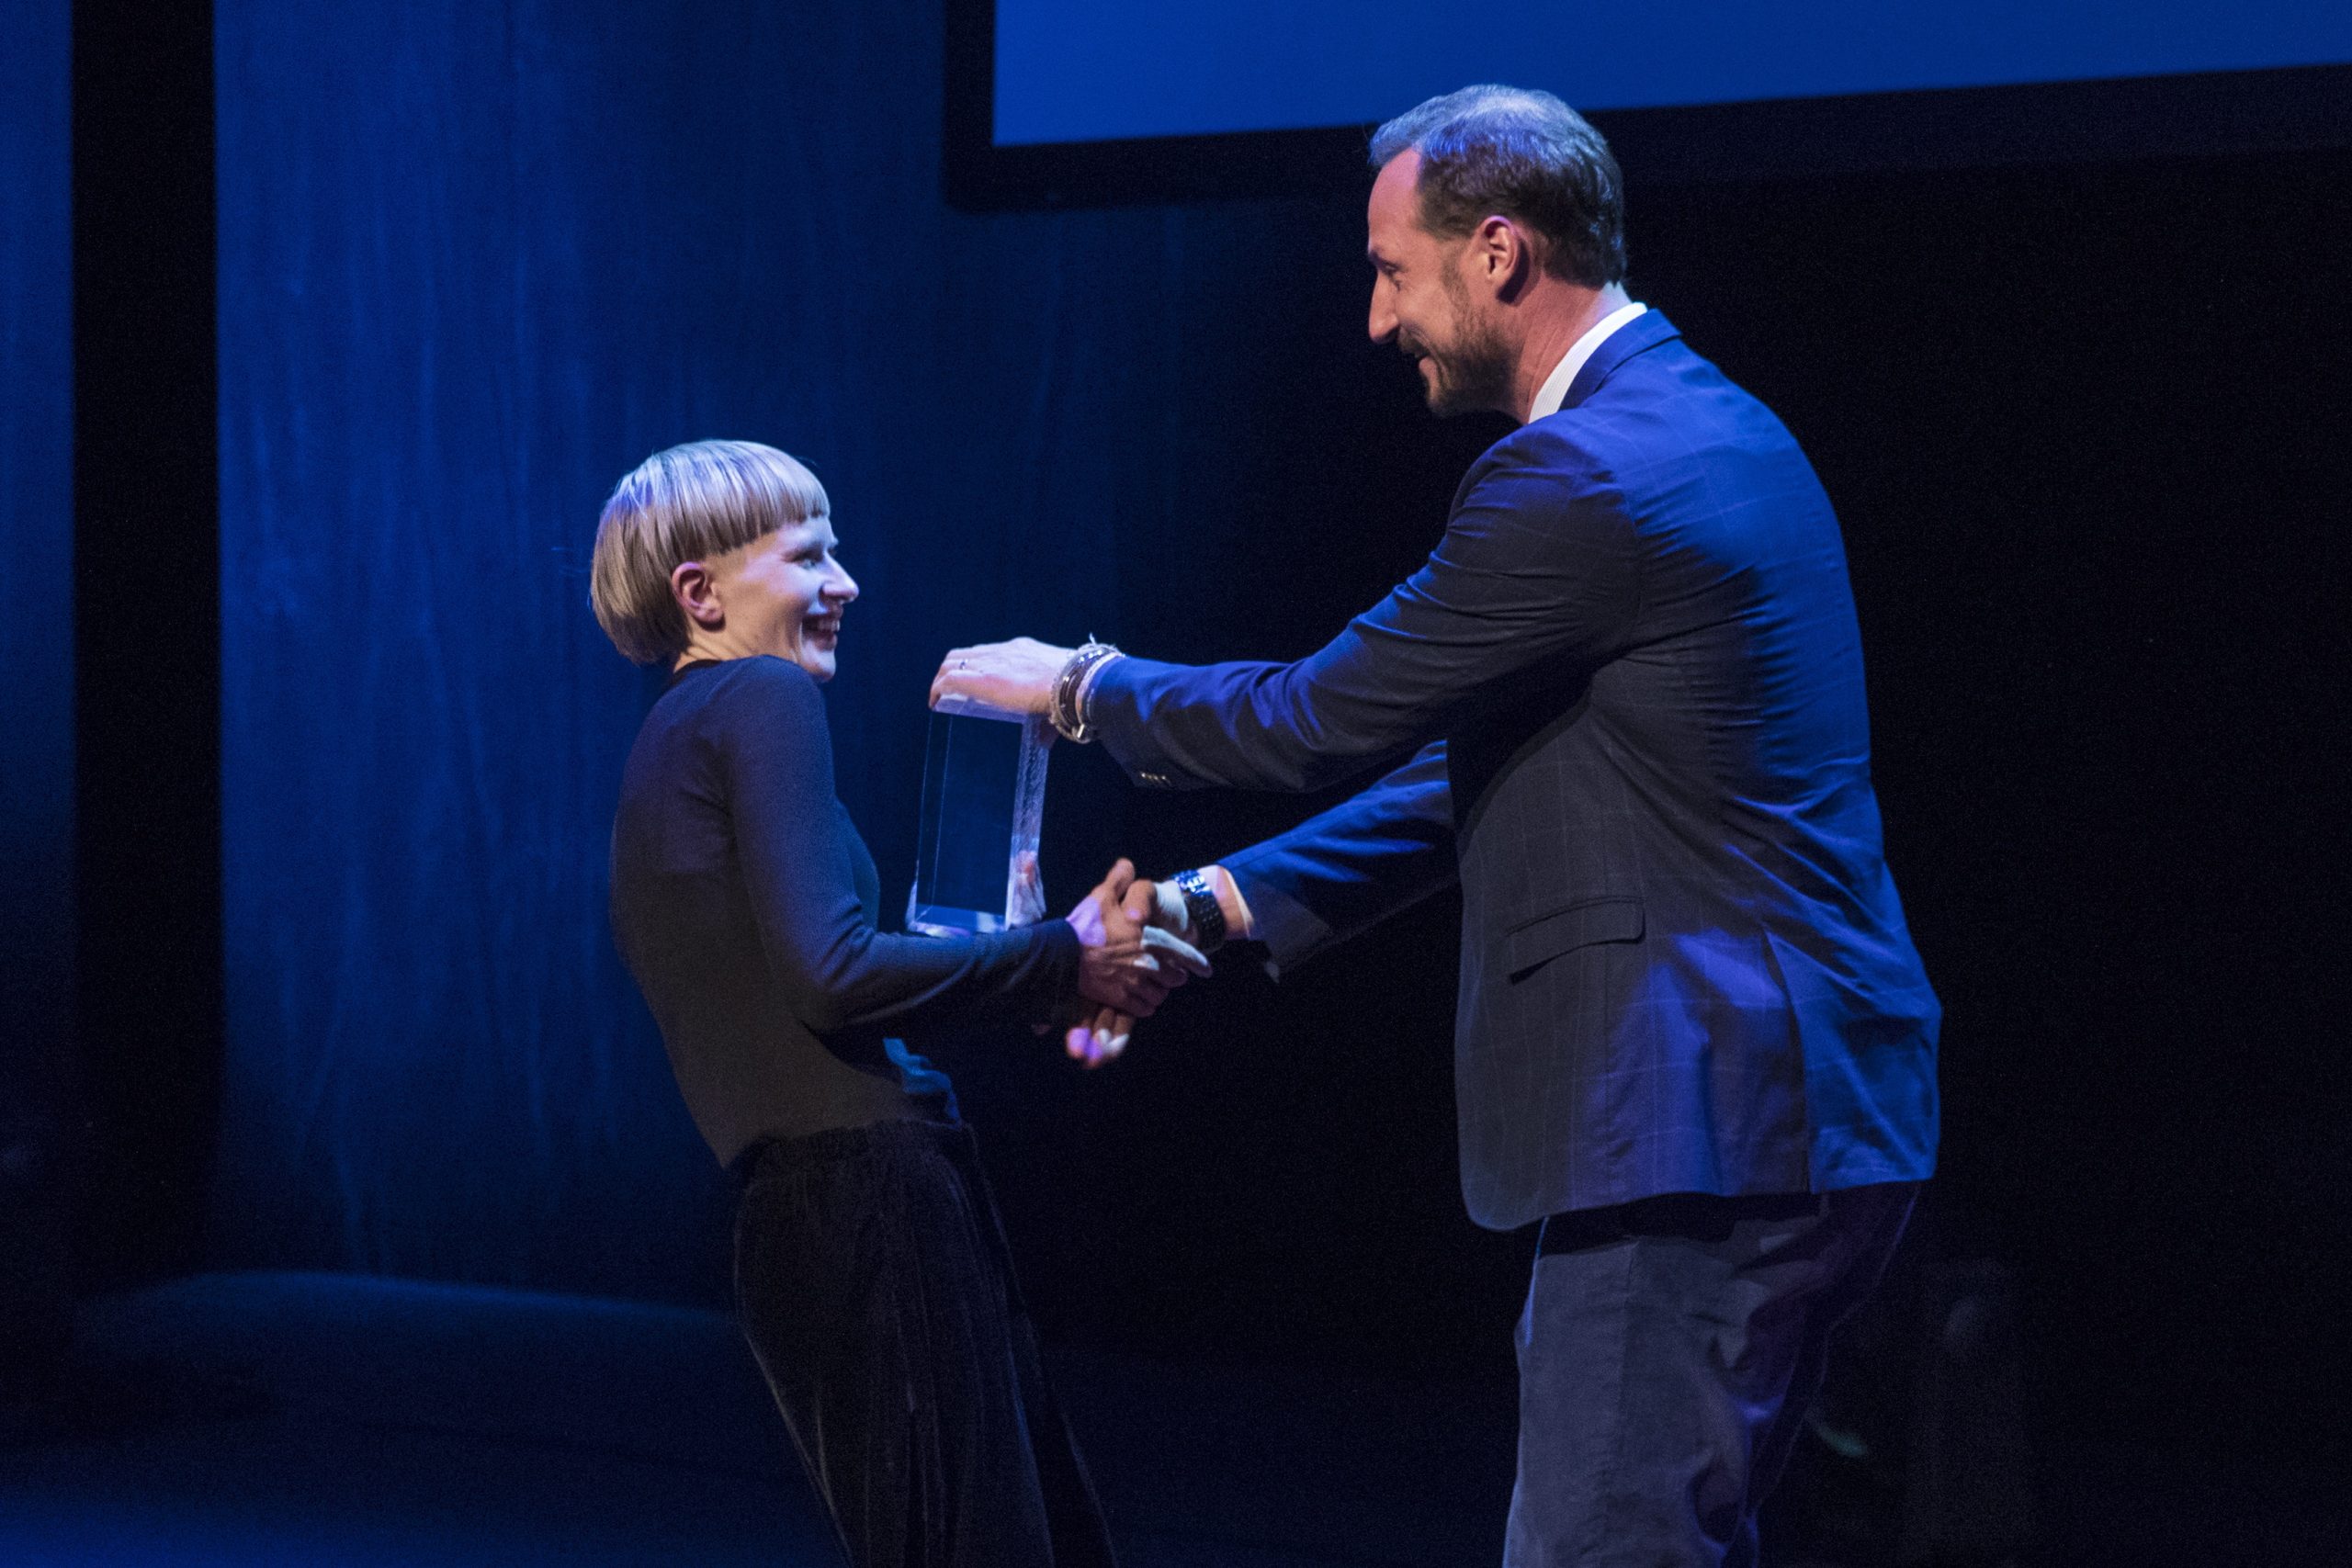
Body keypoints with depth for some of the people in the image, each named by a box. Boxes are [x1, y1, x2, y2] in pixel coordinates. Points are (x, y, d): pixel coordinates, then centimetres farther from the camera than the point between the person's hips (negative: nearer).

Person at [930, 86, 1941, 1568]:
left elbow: (1323, 720, -11)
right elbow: (1494, 766, 20)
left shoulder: (1582, 477, -17)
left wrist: (1083, 686, 7)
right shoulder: (1698, 427, 17)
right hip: (1792, 1107, 11)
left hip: (1710, 1125, -11)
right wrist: (1211, 907, 16)